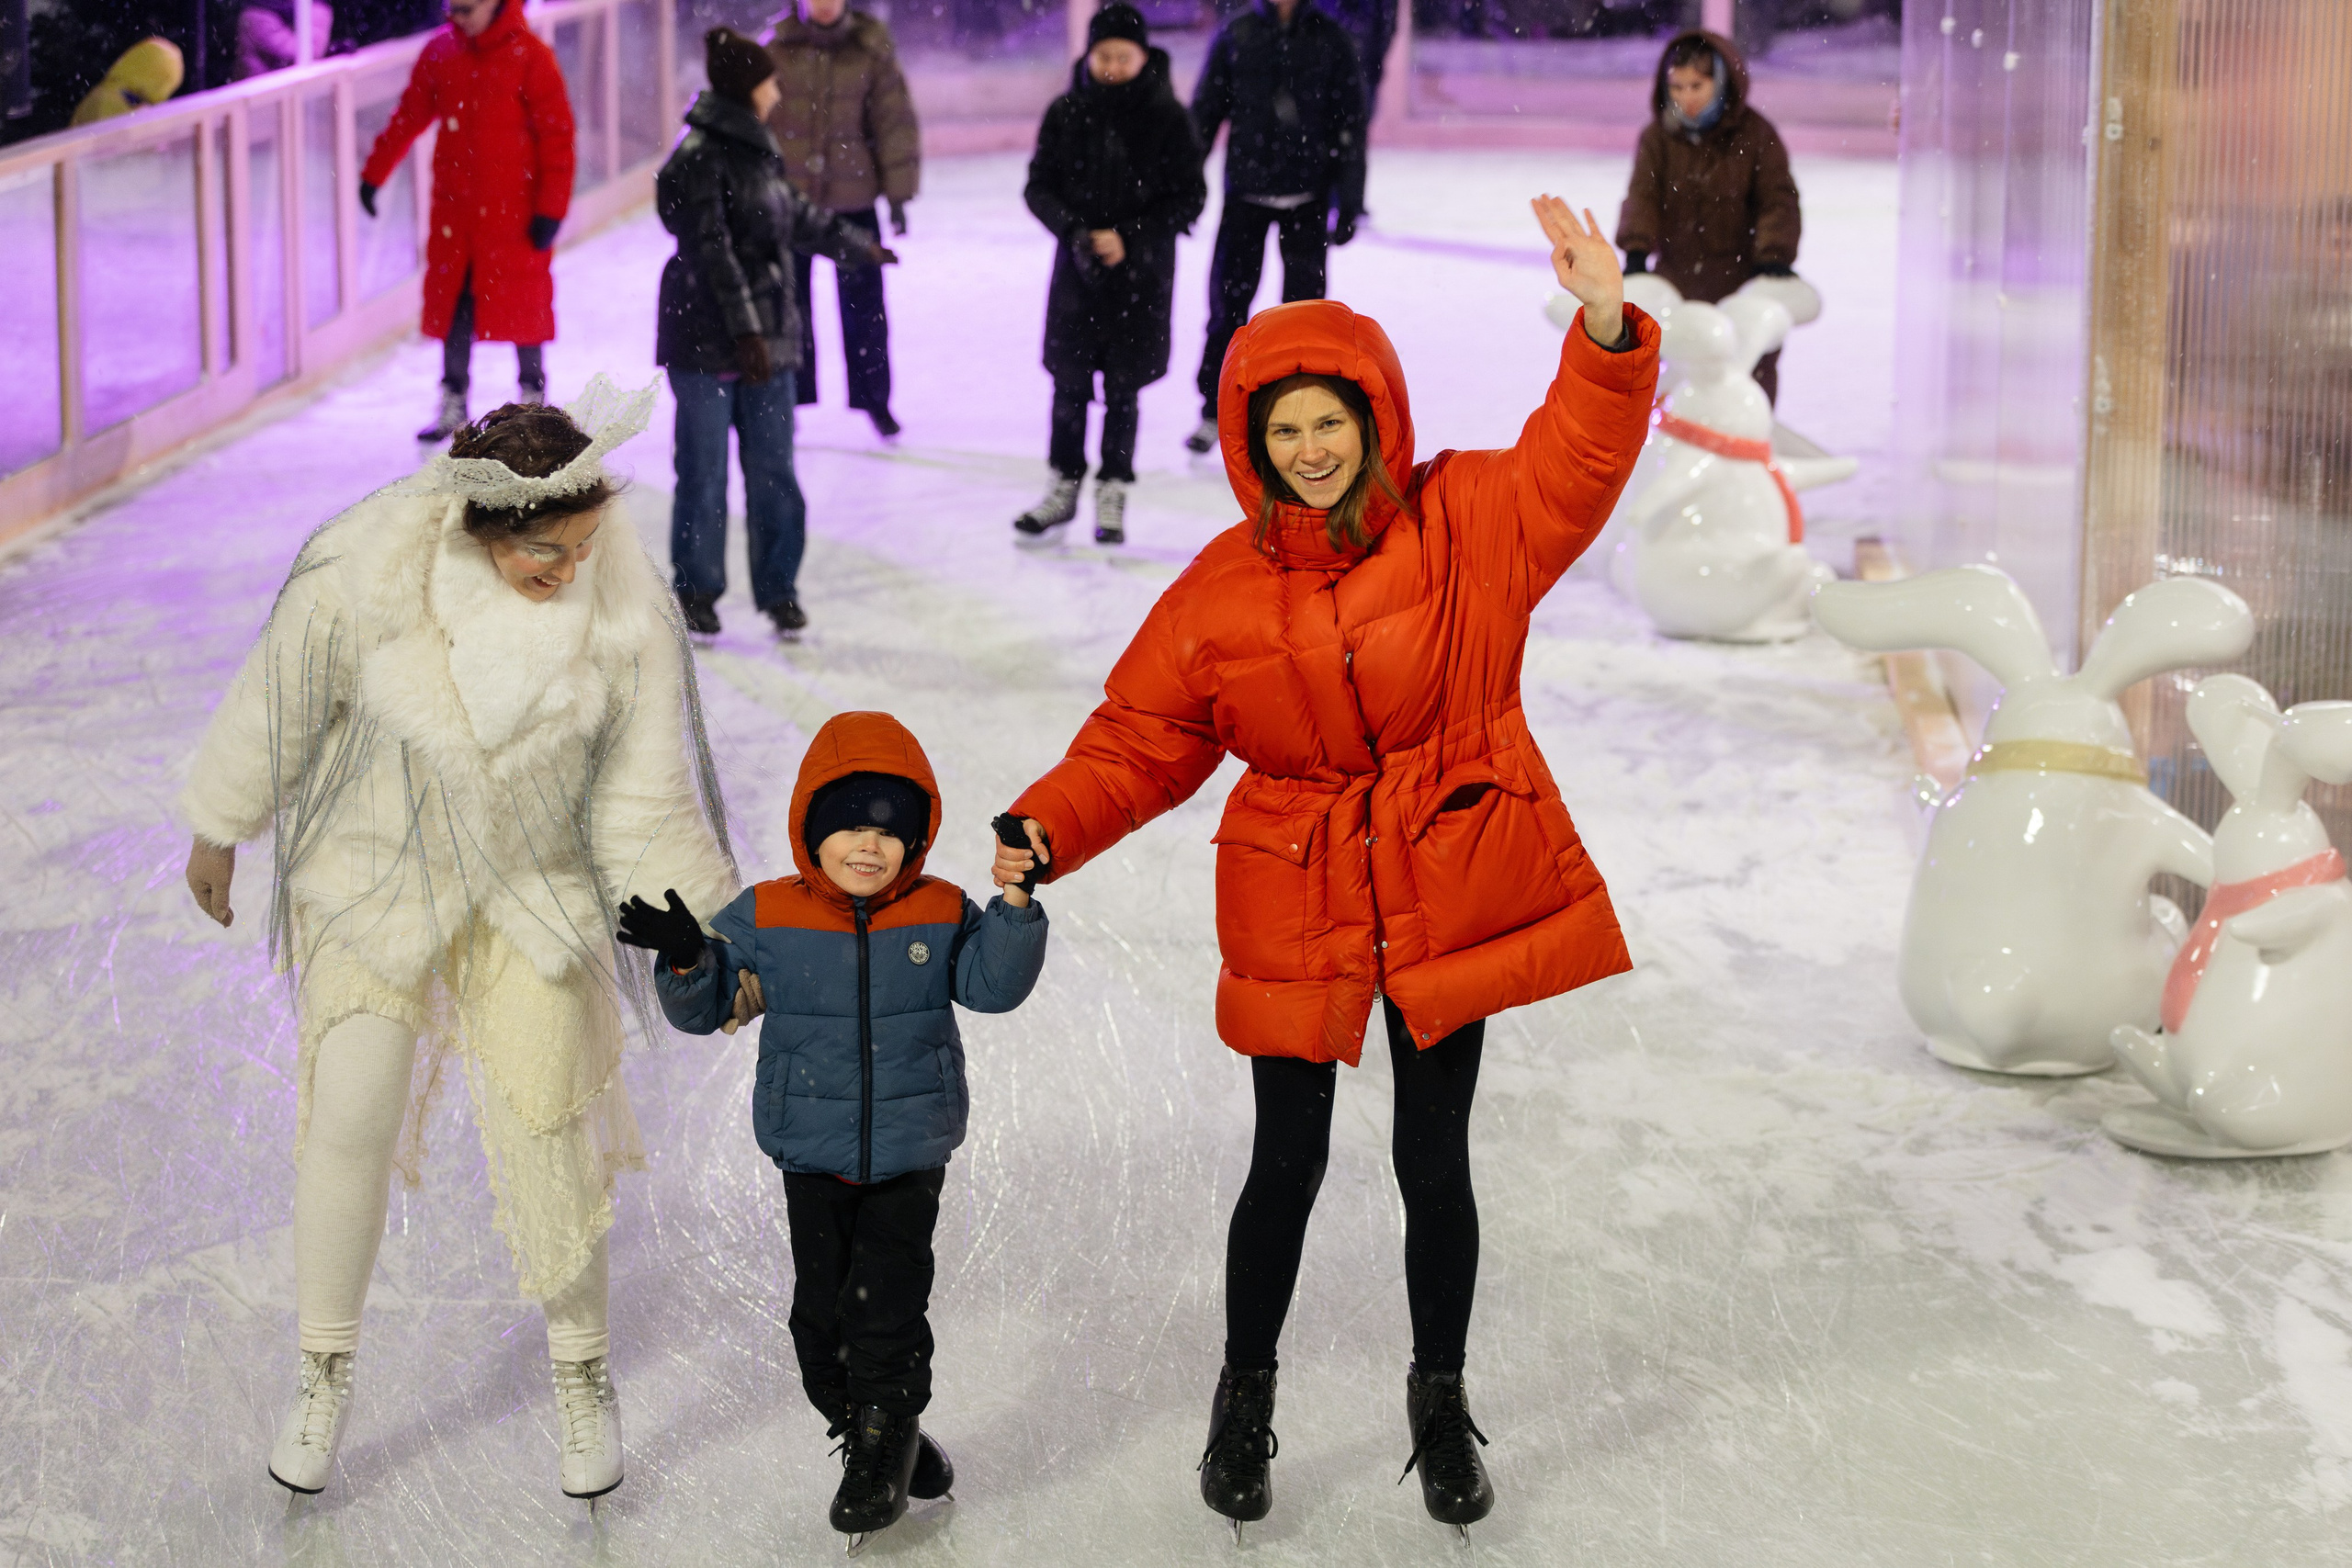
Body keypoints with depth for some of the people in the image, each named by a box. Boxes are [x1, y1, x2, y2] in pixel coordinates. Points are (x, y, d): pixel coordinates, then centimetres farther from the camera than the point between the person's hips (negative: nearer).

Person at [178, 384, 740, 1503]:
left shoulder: (626, 614, -22)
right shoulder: (365, 578, -26)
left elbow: (648, 806, -12)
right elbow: (275, 704, -8)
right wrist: (216, 833, 4)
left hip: (536, 886, 1)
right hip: (377, 875, 0)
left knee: (548, 1124, 2)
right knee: (349, 1117, 0)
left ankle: (581, 1371, 24)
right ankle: (325, 1371, 23)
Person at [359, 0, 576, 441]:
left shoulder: (529, 55, -9)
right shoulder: (441, 51, 5)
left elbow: (557, 136, -9)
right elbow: (409, 116, 14)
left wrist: (550, 209, -12)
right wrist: (373, 174, 15)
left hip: (512, 212, -4)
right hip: (454, 210, 4)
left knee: (520, 305, 4)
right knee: (452, 305, 6)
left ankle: (533, 400, 19)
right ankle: (452, 404, 15)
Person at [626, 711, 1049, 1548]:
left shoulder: (940, 916, -4)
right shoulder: (768, 918, -5)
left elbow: (992, 984, -11)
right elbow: (707, 1006, -2)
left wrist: (1014, 906, -24)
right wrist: (686, 961, -23)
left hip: (909, 1151, -1)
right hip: (813, 1154, 2)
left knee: (887, 1305, -4)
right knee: (823, 1306, 8)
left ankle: (884, 1445, 12)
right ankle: (870, 1431, 25)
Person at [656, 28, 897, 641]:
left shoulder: (756, 149, 12)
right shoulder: (698, 160, -15)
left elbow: (795, 216, 27)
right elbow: (713, 252, -20)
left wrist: (860, 246, 37)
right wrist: (745, 332, -24)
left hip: (765, 337, 7)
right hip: (708, 341, -7)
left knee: (773, 470, 6)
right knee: (704, 472, 1)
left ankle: (778, 589, 14)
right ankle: (697, 590, 15)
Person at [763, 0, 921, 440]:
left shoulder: (872, 49, -4)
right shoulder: (776, 48, -4)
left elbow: (896, 121, -1)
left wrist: (898, 193, -4)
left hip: (852, 199, 0)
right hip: (787, 198, 0)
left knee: (863, 304, 5)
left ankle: (873, 397, 21)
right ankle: (788, 397, 21)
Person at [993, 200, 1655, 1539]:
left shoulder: (1465, 523, -6)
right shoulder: (1223, 587, -3)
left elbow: (1579, 457, -21)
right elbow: (1143, 739, 2)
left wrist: (1607, 326, -38)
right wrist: (1047, 830, -13)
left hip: (1451, 897, 0)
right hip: (1297, 911, 1)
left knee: (1435, 1161, 10)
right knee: (1289, 1165, 8)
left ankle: (1441, 1402, 33)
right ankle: (1247, 1393, 33)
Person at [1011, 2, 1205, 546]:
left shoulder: (1167, 117, -7)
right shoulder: (1066, 112, -2)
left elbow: (1190, 197, -5)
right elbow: (1040, 186, 3)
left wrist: (1128, 237, -15)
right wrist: (1076, 232, -15)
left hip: (1141, 273, -2)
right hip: (1077, 267, 2)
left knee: (1123, 388, 3)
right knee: (1069, 381, 6)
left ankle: (1112, 498, 15)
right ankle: (1065, 487, 22)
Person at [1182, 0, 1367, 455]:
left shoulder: (1332, 40, -1)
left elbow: (1350, 126, 2)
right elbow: (1204, 113, 5)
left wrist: (1349, 201, -1)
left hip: (1307, 194, 0)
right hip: (1245, 191, 0)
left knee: (1304, 303, 4)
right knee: (1229, 302, 2)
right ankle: (1214, 411, 15)